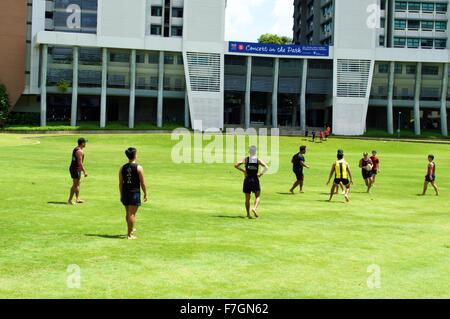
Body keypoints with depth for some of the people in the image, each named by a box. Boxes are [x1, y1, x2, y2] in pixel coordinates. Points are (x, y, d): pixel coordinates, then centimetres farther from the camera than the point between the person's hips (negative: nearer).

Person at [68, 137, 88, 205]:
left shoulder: (76, 149, 12)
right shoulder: (79, 151, -19)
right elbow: (80, 163, -23)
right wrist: (84, 172, -21)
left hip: (73, 168, 10)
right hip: (76, 169, -10)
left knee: (78, 184, 18)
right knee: (75, 185, -6)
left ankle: (77, 199, 23)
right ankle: (70, 200, -3)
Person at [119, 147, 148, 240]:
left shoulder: (122, 168, 3)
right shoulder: (138, 168, -9)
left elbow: (120, 183, 6)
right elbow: (143, 183, -8)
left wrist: (121, 195, 15)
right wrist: (145, 194, 3)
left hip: (125, 193, 5)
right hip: (135, 193, -5)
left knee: (128, 213, 19)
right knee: (132, 214, -1)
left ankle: (131, 230, 39)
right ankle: (130, 234, 1)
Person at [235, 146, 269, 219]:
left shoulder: (246, 159, -1)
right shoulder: (258, 160, -2)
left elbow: (236, 165, -9)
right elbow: (266, 168, -13)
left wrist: (243, 171, -1)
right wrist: (261, 174, -4)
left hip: (247, 180, 1)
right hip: (255, 180, -1)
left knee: (247, 198, 9)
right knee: (258, 197, 8)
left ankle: (248, 214, 10)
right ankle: (255, 208, -17)